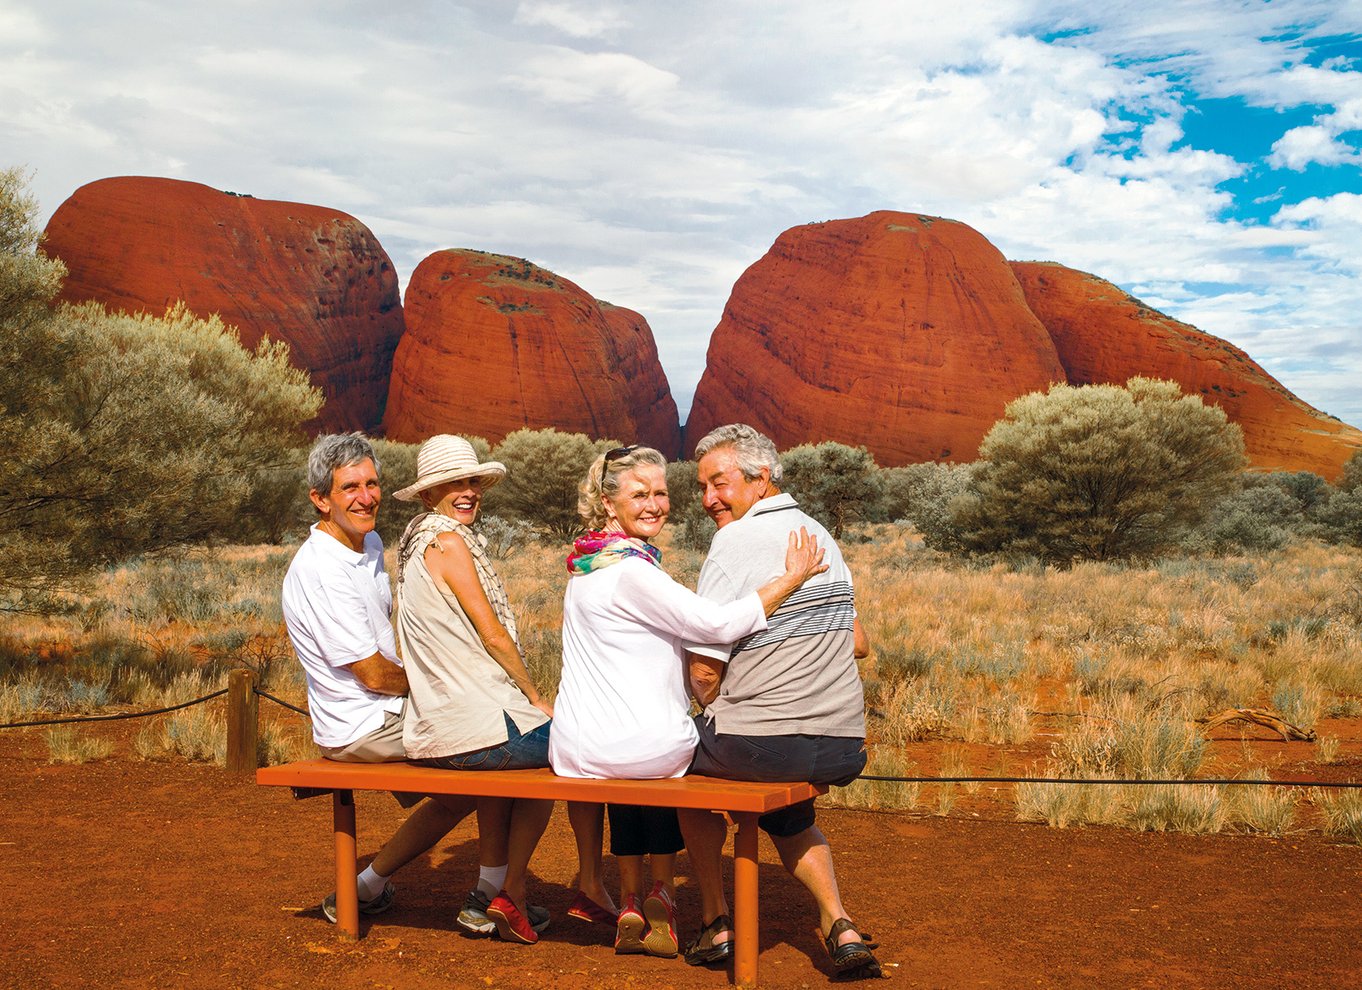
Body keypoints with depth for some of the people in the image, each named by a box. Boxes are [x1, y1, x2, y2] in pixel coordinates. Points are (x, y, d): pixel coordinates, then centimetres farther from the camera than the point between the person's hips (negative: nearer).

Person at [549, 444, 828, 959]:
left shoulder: (588, 564, 10)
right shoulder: (630, 570, -19)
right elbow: (719, 623, -24)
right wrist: (793, 577, -18)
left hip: (573, 749, 7)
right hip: (644, 747, -7)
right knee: (662, 760, 25)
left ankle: (630, 902, 34)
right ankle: (660, 895, 31)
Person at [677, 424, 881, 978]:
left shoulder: (735, 543, -12)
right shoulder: (820, 535, 11)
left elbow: (704, 670, -13)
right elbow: (858, 645, 18)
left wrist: (714, 712, 7)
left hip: (758, 746, -6)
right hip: (844, 750, 7)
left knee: (689, 759, 26)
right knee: (785, 811, 36)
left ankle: (715, 921, 25)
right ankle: (837, 925, 16)